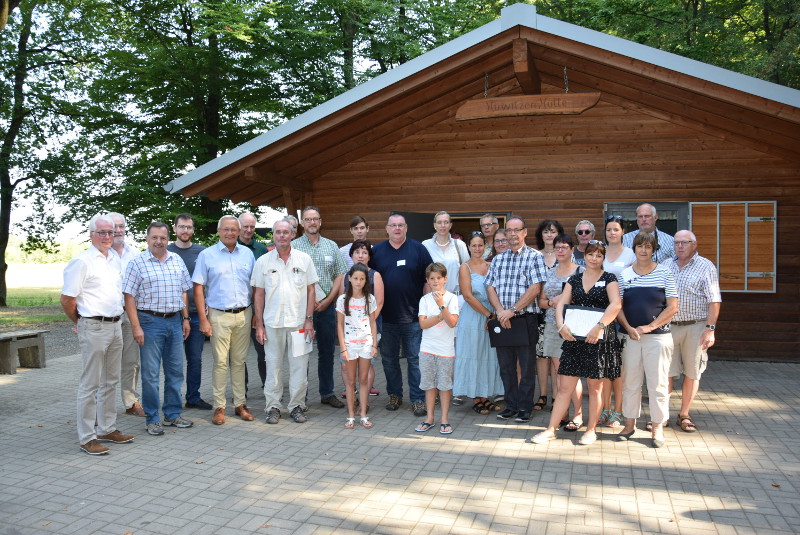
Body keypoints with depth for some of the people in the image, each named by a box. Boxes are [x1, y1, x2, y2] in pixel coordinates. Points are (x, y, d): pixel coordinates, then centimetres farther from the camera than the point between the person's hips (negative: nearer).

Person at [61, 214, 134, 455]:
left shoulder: (115, 259, 12)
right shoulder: (82, 261, -10)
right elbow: (67, 300, -10)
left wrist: (116, 321, 16)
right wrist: (81, 322, 2)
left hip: (115, 326, 8)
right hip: (94, 328, -7)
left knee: (110, 381, 14)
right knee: (90, 384, -1)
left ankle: (107, 429, 26)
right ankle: (87, 437, 6)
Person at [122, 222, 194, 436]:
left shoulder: (177, 260, 10)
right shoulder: (137, 263, -5)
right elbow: (129, 297, -9)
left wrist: (185, 318, 11)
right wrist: (136, 327, -14)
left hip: (175, 322, 5)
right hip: (150, 322, -5)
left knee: (175, 371, 11)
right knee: (150, 374, 1)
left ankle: (173, 414, 23)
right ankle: (152, 420, 12)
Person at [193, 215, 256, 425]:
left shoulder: (247, 254, 9)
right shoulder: (207, 255, 0)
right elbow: (198, 289, -2)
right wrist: (203, 319, -8)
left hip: (244, 314, 3)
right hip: (219, 316, -3)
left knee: (239, 361, 9)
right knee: (220, 362, -1)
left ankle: (240, 404, 18)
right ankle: (219, 407, 9)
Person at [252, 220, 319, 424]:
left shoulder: (304, 259, 4)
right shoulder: (263, 262, 4)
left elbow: (310, 291, 5)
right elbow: (258, 294, 5)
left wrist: (309, 319, -2)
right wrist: (259, 325, 0)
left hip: (299, 322, 0)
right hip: (272, 323, 0)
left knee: (299, 365, 3)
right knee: (273, 365, 6)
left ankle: (296, 406, 15)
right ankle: (273, 407, 17)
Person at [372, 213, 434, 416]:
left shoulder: (418, 249, 2)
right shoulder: (376, 251, 7)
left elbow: (429, 280, 2)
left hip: (413, 316, -2)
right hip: (386, 316, 2)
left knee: (415, 359, 1)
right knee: (389, 359, 11)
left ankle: (418, 399, 10)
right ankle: (394, 395, 26)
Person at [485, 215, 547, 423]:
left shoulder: (534, 257, -2)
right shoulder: (498, 259, 13)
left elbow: (535, 288, -11)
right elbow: (490, 287, 7)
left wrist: (512, 310, -15)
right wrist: (500, 311, -11)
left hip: (526, 318, -4)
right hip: (502, 319, 5)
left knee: (527, 365, 3)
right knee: (506, 365, 10)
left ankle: (524, 407, 14)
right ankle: (511, 404, 22)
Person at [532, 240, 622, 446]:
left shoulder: (609, 279, 1)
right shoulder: (574, 279, 12)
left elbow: (616, 304, -14)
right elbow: (561, 303, 4)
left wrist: (599, 327, -24)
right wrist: (561, 325, -14)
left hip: (600, 338, -3)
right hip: (574, 337, 3)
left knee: (595, 386, 7)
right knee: (565, 386, 3)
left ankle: (591, 430, 20)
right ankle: (551, 430, 7)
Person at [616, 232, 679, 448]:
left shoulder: (665, 273, 1)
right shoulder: (624, 274, 6)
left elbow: (672, 308, -3)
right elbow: (618, 306, 6)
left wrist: (649, 327, -10)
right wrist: (629, 328, -9)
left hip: (658, 336, -2)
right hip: (631, 336, 2)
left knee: (658, 382, 1)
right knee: (630, 381, 8)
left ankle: (657, 426, 12)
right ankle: (630, 422, 19)